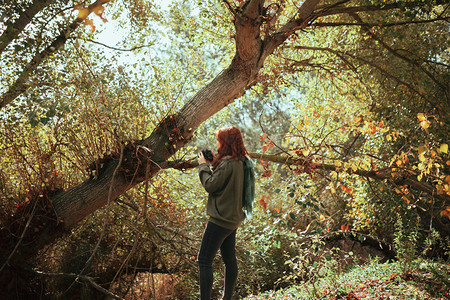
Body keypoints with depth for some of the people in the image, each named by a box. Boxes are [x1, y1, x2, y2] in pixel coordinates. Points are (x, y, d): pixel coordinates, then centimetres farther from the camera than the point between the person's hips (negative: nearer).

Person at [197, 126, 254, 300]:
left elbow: (210, 185, -16)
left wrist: (203, 165, -4)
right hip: (233, 218, 10)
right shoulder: (241, 163, 9)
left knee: (204, 260, -4)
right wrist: (214, 163, 9)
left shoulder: (228, 164, -20)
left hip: (221, 219, -10)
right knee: (230, 260, 16)